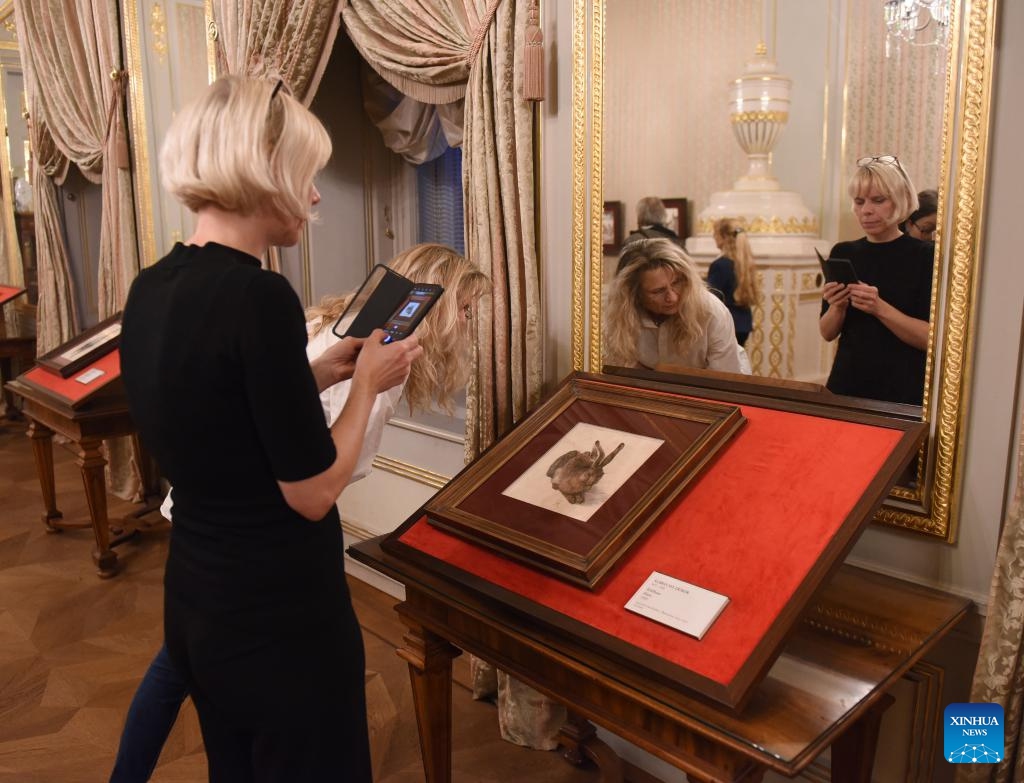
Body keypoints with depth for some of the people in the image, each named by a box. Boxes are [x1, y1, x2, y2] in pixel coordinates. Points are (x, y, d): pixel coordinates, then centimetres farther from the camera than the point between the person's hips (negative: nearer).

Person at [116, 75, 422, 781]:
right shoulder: (258, 295, -24)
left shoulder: (151, 289, 0)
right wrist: (367, 382, -7)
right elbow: (313, 492, -20)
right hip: (281, 615, -8)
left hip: (193, 603, 8)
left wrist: (315, 374, 9)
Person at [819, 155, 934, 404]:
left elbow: (932, 338, -14)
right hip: (846, 386, 3)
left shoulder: (926, 256, -7)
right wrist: (838, 307, -16)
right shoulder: (843, 253, 2)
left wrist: (880, 309, -25)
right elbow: (827, 333, 3)